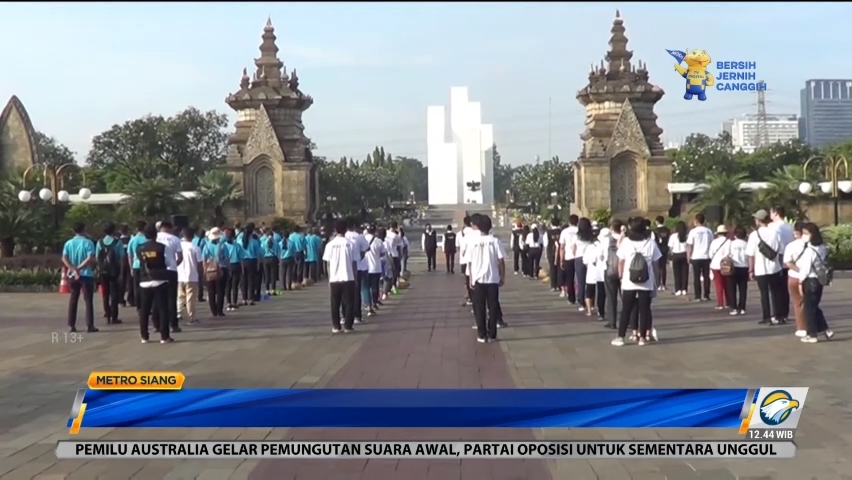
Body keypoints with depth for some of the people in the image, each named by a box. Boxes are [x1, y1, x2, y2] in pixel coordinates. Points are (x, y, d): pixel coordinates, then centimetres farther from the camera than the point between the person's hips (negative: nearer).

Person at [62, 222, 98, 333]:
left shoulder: (68, 243, 5)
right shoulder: (88, 242, -8)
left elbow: (64, 259, -7)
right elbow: (90, 259, -20)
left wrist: (74, 269, -15)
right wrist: (79, 268, -16)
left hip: (73, 276, 4)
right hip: (86, 275, -4)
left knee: (73, 300, 12)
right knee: (88, 301, 0)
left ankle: (72, 325, 11)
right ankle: (90, 326, -3)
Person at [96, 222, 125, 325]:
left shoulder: (100, 243, 2)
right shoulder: (118, 242, -7)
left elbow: (97, 257, 1)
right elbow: (122, 258, -10)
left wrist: (99, 269, 9)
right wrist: (121, 271, -6)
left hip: (103, 271, 3)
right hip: (114, 271, -3)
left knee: (105, 294, 11)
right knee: (114, 294, 3)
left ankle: (107, 316, 12)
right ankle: (114, 317, 1)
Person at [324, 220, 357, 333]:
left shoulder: (330, 244, -1)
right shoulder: (350, 244, -2)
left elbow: (328, 264, 3)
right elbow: (354, 263, 1)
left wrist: (329, 279, 12)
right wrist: (355, 278, 10)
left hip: (334, 279, 1)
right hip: (348, 278, -1)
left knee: (335, 304, 9)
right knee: (348, 303, 6)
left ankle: (336, 326, 11)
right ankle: (348, 326, 5)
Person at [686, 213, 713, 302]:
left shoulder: (693, 231, -7)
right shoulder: (709, 231, 3)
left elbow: (689, 246, -8)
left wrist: (688, 256, 1)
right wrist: (710, 255, 15)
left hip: (696, 257, -3)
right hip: (706, 257, 3)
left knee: (696, 277, 3)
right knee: (706, 277, 9)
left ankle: (698, 297, 1)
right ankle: (706, 296, 9)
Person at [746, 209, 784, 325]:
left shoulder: (754, 235, -11)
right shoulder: (774, 233, 0)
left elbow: (751, 255, -10)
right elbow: (780, 251, 3)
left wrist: (751, 270, -2)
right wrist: (780, 265, 15)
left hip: (761, 270, -3)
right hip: (774, 268, 3)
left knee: (764, 294, 5)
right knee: (775, 293, 12)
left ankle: (767, 318, 6)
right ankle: (776, 317, 14)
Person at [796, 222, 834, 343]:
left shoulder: (809, 250, -20)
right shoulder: (822, 248, 7)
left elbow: (806, 268, -18)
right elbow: (824, 265, 10)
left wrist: (800, 282, -10)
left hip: (810, 281, -9)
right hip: (819, 280, 9)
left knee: (808, 308, 2)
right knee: (814, 307, 19)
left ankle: (812, 335, 6)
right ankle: (826, 330, 17)